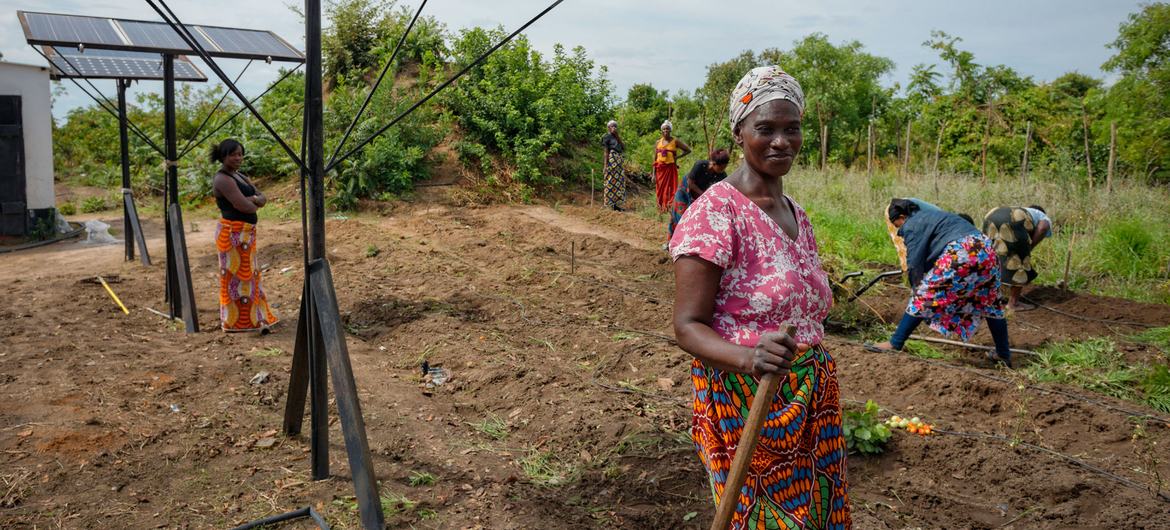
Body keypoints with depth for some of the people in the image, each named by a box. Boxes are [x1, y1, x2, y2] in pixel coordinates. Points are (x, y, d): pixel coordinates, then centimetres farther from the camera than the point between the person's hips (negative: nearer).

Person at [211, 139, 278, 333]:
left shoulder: (239, 176, 15)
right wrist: (254, 204, -1)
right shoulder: (223, 179, -15)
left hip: (245, 234, 10)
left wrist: (252, 199, -13)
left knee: (246, 274, 16)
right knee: (237, 275, -2)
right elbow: (244, 206, -23)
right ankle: (237, 322, 7)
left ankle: (250, 319, 26)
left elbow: (263, 199, 9)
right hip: (233, 234, -10)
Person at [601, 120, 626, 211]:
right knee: (611, 182, -6)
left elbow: (623, 147, 5)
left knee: (619, 181, 6)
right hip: (611, 160, -7)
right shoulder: (607, 137, -1)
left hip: (620, 160, 7)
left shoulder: (617, 137, 19)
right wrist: (605, 165, -15)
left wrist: (617, 136, -1)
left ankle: (616, 204, 10)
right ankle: (611, 204, -2)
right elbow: (606, 152, -8)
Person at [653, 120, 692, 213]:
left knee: (671, 191, -6)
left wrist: (677, 157, -4)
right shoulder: (658, 142, 7)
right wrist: (654, 174, 3)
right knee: (660, 191, 6)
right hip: (660, 170, 3)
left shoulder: (675, 141, -1)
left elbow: (688, 150, 4)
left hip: (671, 169, -3)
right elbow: (655, 159, 8)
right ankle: (661, 210, 15)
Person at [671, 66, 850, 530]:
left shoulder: (797, 215, 10)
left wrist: (819, 387, 9)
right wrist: (747, 357, -34)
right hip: (745, 401, -7)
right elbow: (688, 326, -16)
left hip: (811, 402, 7)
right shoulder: (714, 212, -14)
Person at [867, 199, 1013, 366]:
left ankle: (895, 344, 2)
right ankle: (1004, 355, 31)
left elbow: (915, 263, 0)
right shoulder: (931, 215, 30)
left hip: (960, 254, -9)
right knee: (990, 303, 21)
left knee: (924, 297, -1)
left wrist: (918, 288, 12)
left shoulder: (911, 226, 3)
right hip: (987, 250, 9)